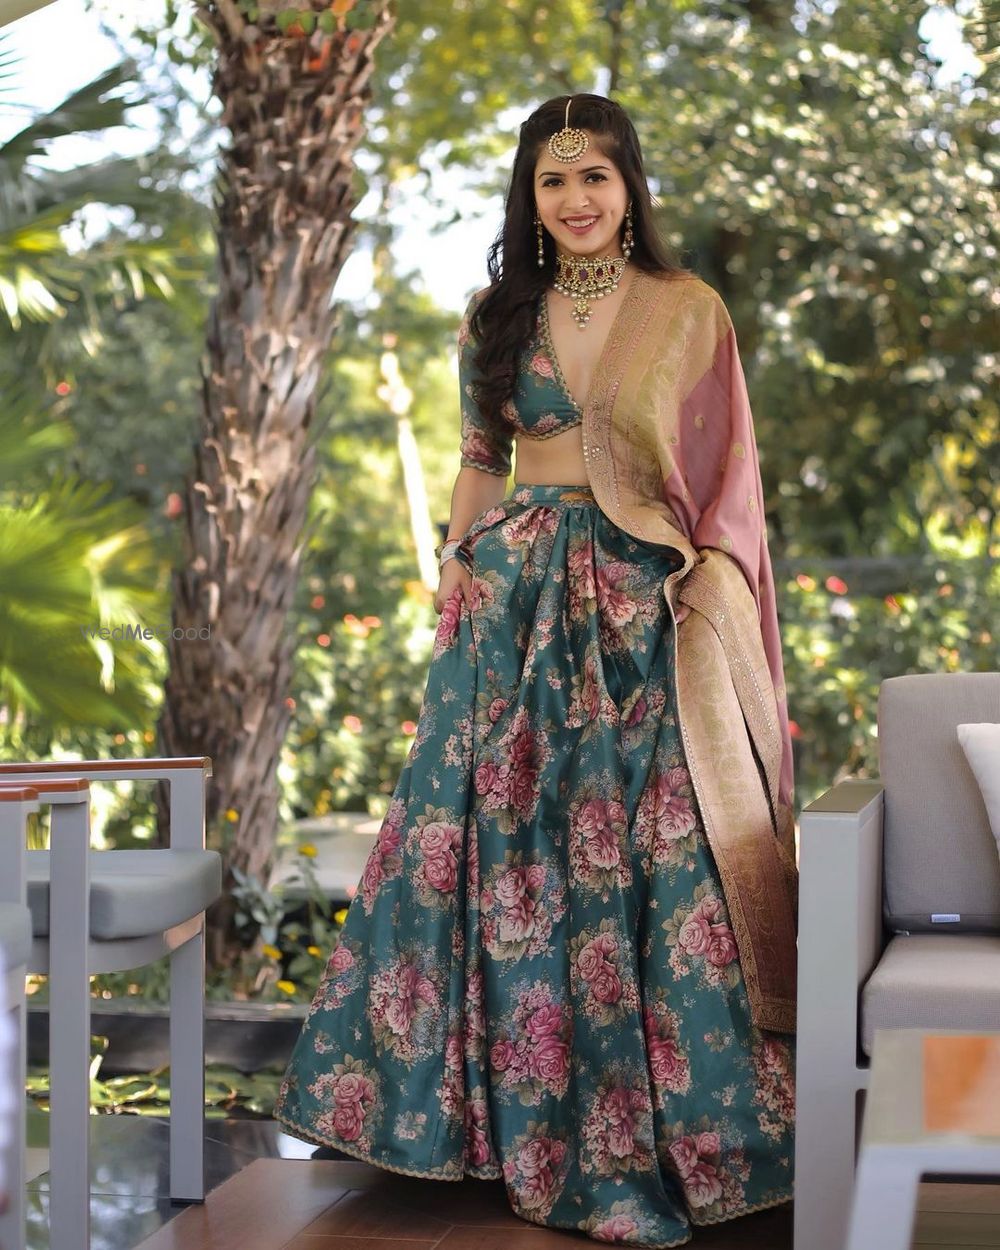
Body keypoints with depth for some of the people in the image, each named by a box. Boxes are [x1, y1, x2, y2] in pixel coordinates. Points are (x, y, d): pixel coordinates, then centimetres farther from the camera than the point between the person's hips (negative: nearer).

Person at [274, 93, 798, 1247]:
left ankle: (659, 1125, 4)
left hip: (640, 610, -3)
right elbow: (478, 467, 15)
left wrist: (704, 595, -12)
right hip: (518, 607, 3)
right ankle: (510, 1107, 15)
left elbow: (721, 478, 0)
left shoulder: (686, 311, 3)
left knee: (648, 847, -6)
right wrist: (450, 596, 8)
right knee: (505, 843, 3)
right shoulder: (499, 318, 12)